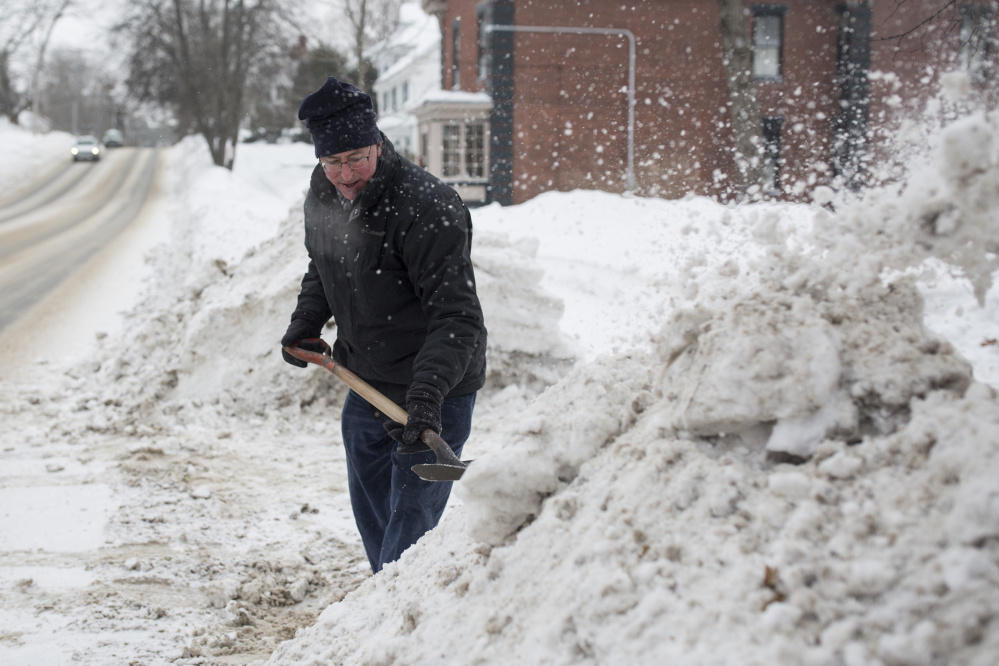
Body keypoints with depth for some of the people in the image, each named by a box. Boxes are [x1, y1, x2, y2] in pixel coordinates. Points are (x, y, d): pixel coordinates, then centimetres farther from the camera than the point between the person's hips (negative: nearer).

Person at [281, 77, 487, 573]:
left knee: (411, 519, -9)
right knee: (370, 513, 20)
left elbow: (457, 317, -31)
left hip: (435, 390, -8)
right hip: (366, 385, 8)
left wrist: (427, 393, -42)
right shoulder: (322, 197, -1)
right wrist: (306, 321, 4)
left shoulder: (428, 210, -27)